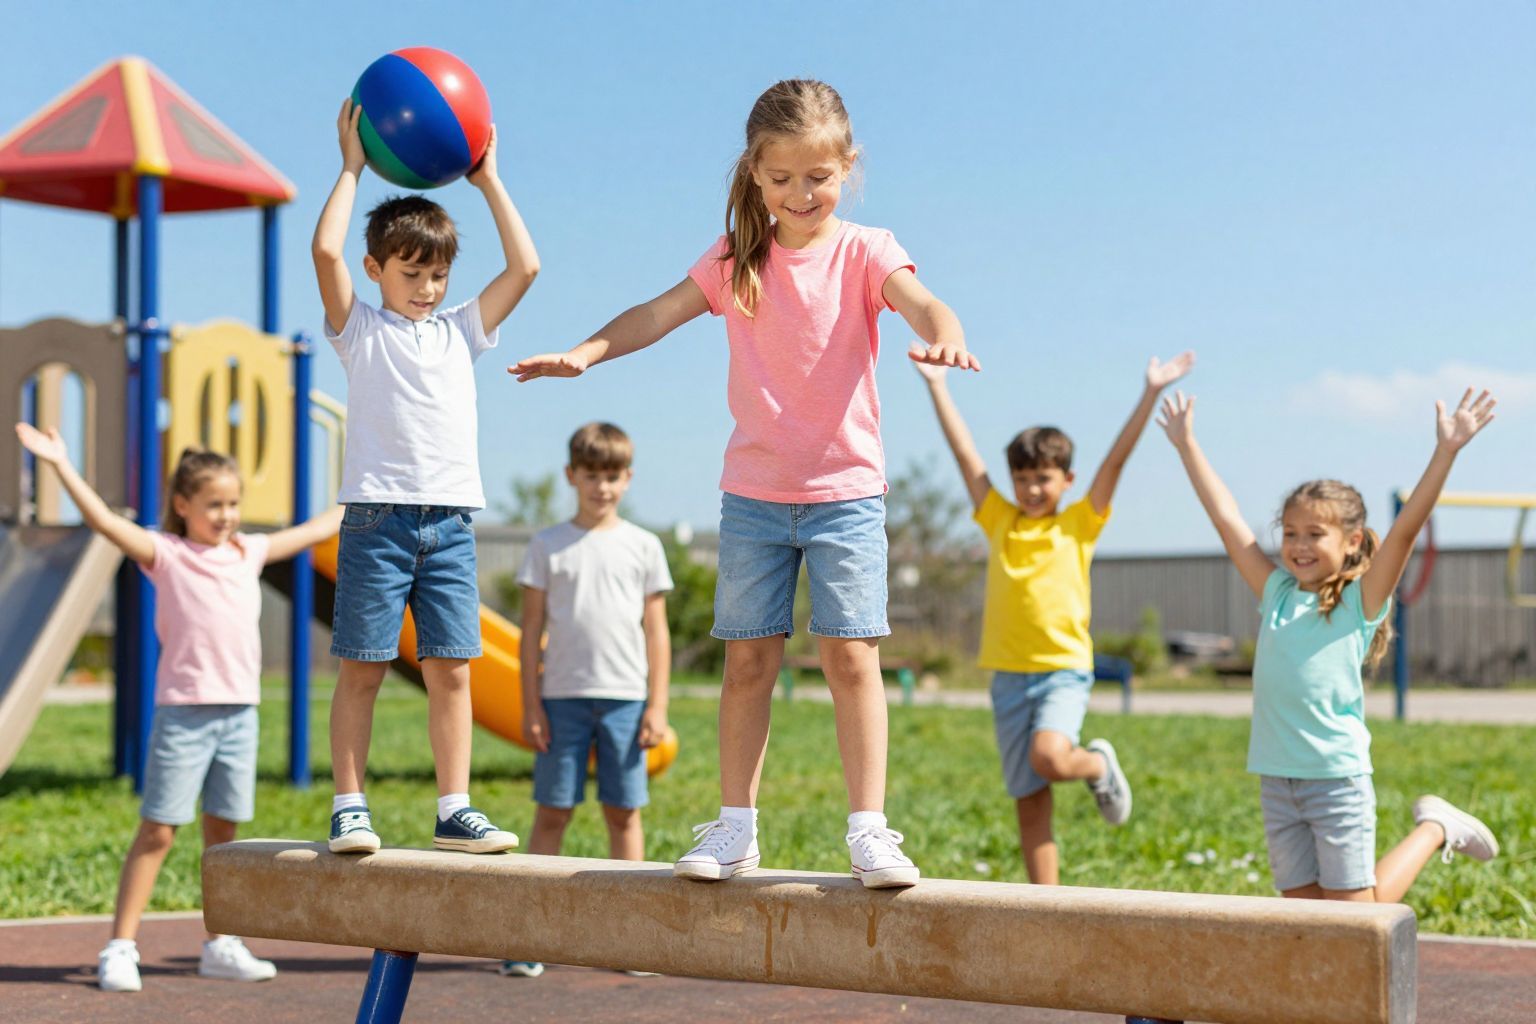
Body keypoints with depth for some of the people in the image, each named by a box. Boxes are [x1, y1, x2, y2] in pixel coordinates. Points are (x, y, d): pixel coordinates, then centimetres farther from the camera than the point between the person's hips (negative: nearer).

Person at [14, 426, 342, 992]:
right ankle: (121, 947, 2)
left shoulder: (249, 552, 12)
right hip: (183, 713, -5)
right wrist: (62, 464, -23)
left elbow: (314, 530, 23)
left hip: (239, 713, 5)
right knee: (157, 830, -3)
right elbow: (104, 520, -14)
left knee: (223, 831, 12)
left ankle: (219, 946, 21)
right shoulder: (166, 554, -3)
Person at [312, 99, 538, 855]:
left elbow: (525, 266, 12)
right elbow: (326, 250, -8)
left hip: (450, 517, 3)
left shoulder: (460, 331, 17)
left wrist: (488, 181, 15)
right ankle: (349, 807, 5)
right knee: (361, 669, -1)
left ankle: (454, 811, 7)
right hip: (377, 515, -3)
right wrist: (352, 168, 1)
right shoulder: (361, 330, 6)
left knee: (450, 670, 3)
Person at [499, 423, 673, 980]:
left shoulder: (643, 546, 7)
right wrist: (531, 705, -1)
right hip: (563, 695, -1)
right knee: (553, 811, 0)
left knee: (624, 812, 4)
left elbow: (656, 631, 8)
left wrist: (657, 705, 2)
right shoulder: (547, 546, 5)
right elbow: (532, 630, 5)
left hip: (625, 697, 1)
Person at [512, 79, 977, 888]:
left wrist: (943, 333, -46)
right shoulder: (737, 259, 5)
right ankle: (735, 827, 14)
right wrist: (586, 351, -20)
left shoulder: (863, 251, -3)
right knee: (748, 660, 5)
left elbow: (916, 299, -22)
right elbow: (659, 313, -2)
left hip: (846, 493, -2)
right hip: (753, 493, 3)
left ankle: (868, 829, -3)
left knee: (852, 654, -8)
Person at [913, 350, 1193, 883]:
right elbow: (965, 453, 9)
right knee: (1029, 803, 3)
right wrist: (936, 385, 7)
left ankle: (1099, 764, 7)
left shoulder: (1079, 525, 4)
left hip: (1064, 670, -3)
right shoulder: (999, 522, 10)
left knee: (1049, 759, -28)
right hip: (1009, 675, 3)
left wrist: (1151, 393, -8)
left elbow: (1116, 459, -2)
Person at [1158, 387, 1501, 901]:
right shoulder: (1278, 593, 9)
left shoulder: (1361, 601, -3)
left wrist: (1446, 451, -22)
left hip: (1338, 776, -5)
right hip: (1276, 778, 5)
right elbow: (1227, 518, 12)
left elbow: (1404, 529, -13)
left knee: (1355, 917, 1)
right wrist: (1187, 444, 14)